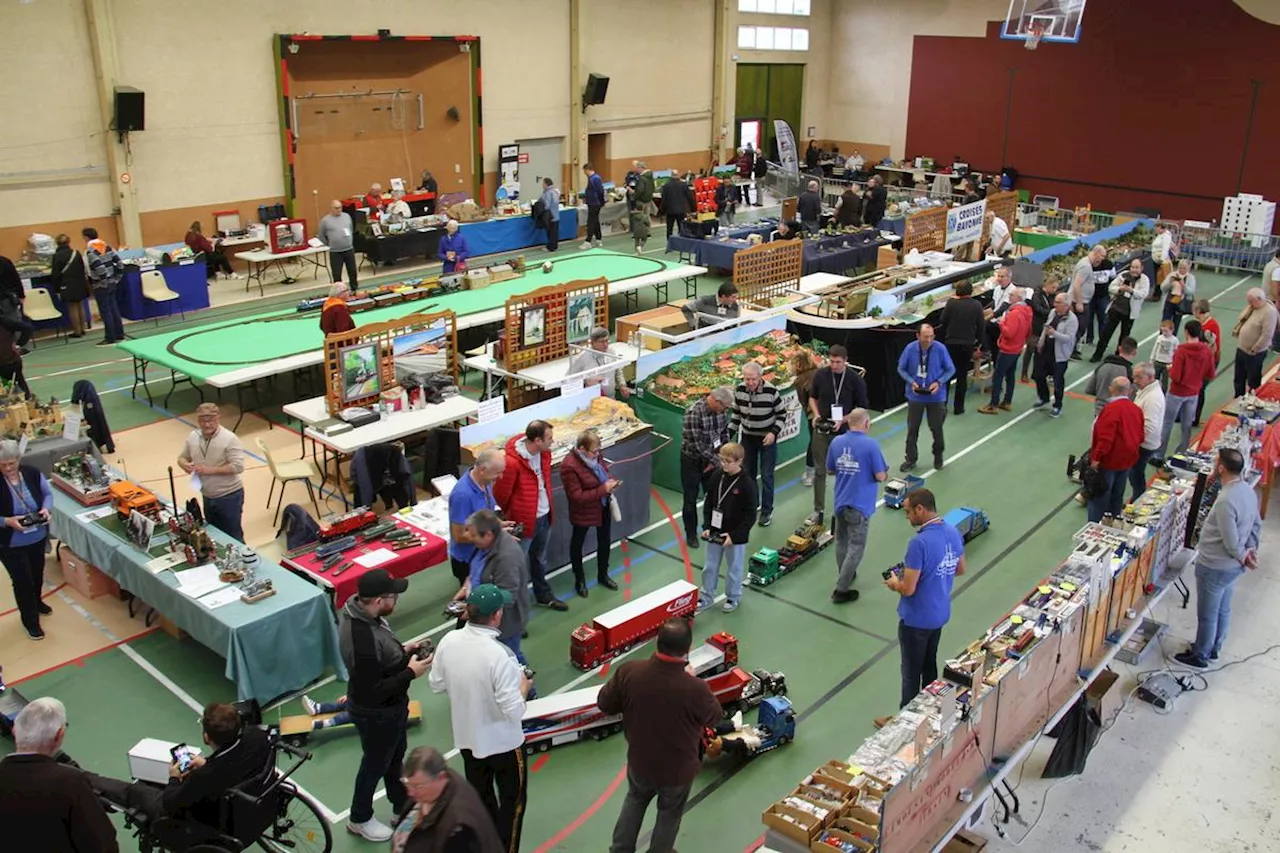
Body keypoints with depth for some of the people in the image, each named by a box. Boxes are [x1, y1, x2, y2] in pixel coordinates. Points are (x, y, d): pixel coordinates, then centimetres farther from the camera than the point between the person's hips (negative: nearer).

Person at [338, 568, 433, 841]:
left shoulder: (356, 609, -12)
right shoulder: (363, 640, -41)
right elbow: (373, 691, -32)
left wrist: (402, 651, -5)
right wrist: (411, 672, -26)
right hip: (375, 713, -8)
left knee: (396, 756, 28)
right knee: (375, 764, 18)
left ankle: (402, 807, 52)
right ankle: (359, 819, 45)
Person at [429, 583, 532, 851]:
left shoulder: (448, 641, -16)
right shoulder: (499, 655, -33)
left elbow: (437, 685, 0)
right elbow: (514, 711, -28)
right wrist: (523, 688, -9)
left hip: (466, 737, 6)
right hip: (502, 741, -6)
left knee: (480, 797, 27)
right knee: (512, 799, 18)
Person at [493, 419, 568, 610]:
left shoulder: (544, 453, -6)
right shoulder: (512, 462, -30)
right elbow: (501, 494, -17)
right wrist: (510, 516, 1)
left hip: (545, 517, 7)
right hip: (523, 521, -7)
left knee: (540, 560, 27)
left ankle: (544, 594, 46)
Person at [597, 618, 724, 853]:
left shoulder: (629, 672, -26)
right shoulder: (694, 688, -34)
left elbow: (604, 704, -8)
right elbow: (715, 717, -12)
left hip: (640, 761, 3)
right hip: (678, 768, -2)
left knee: (635, 800, 33)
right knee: (669, 813, 27)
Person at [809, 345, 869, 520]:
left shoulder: (855, 380, -12)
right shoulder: (820, 374, -6)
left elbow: (862, 408, -4)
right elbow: (812, 397, 9)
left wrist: (843, 420, -17)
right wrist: (816, 414, -9)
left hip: (844, 431, -2)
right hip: (821, 430, 2)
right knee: (820, 471, 8)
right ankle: (818, 510, 19)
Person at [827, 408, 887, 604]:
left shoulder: (836, 442, -1)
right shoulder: (871, 445, -18)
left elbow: (829, 470, 9)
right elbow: (880, 477, -16)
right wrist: (885, 473, 5)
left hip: (840, 503, 6)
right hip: (860, 505, -6)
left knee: (841, 542, 22)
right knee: (856, 547, 3)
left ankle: (846, 576, 38)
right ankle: (841, 590, 3)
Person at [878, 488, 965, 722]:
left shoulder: (920, 543, -30)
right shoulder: (954, 533, -4)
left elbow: (908, 589, -27)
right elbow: (960, 569, 12)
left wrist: (894, 583, -6)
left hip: (916, 619, -8)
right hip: (939, 614, 8)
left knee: (911, 672, 10)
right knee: (930, 665, 24)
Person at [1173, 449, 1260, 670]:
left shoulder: (1226, 501, -32)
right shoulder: (1248, 490, -3)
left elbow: (1231, 542, -25)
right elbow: (1257, 525, 10)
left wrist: (1243, 557, -7)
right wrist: (1251, 550, 7)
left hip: (1215, 567, -9)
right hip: (1233, 566, 9)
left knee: (1207, 615, 10)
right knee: (1223, 610, 25)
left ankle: (1200, 656, 26)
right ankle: (1213, 648, 42)